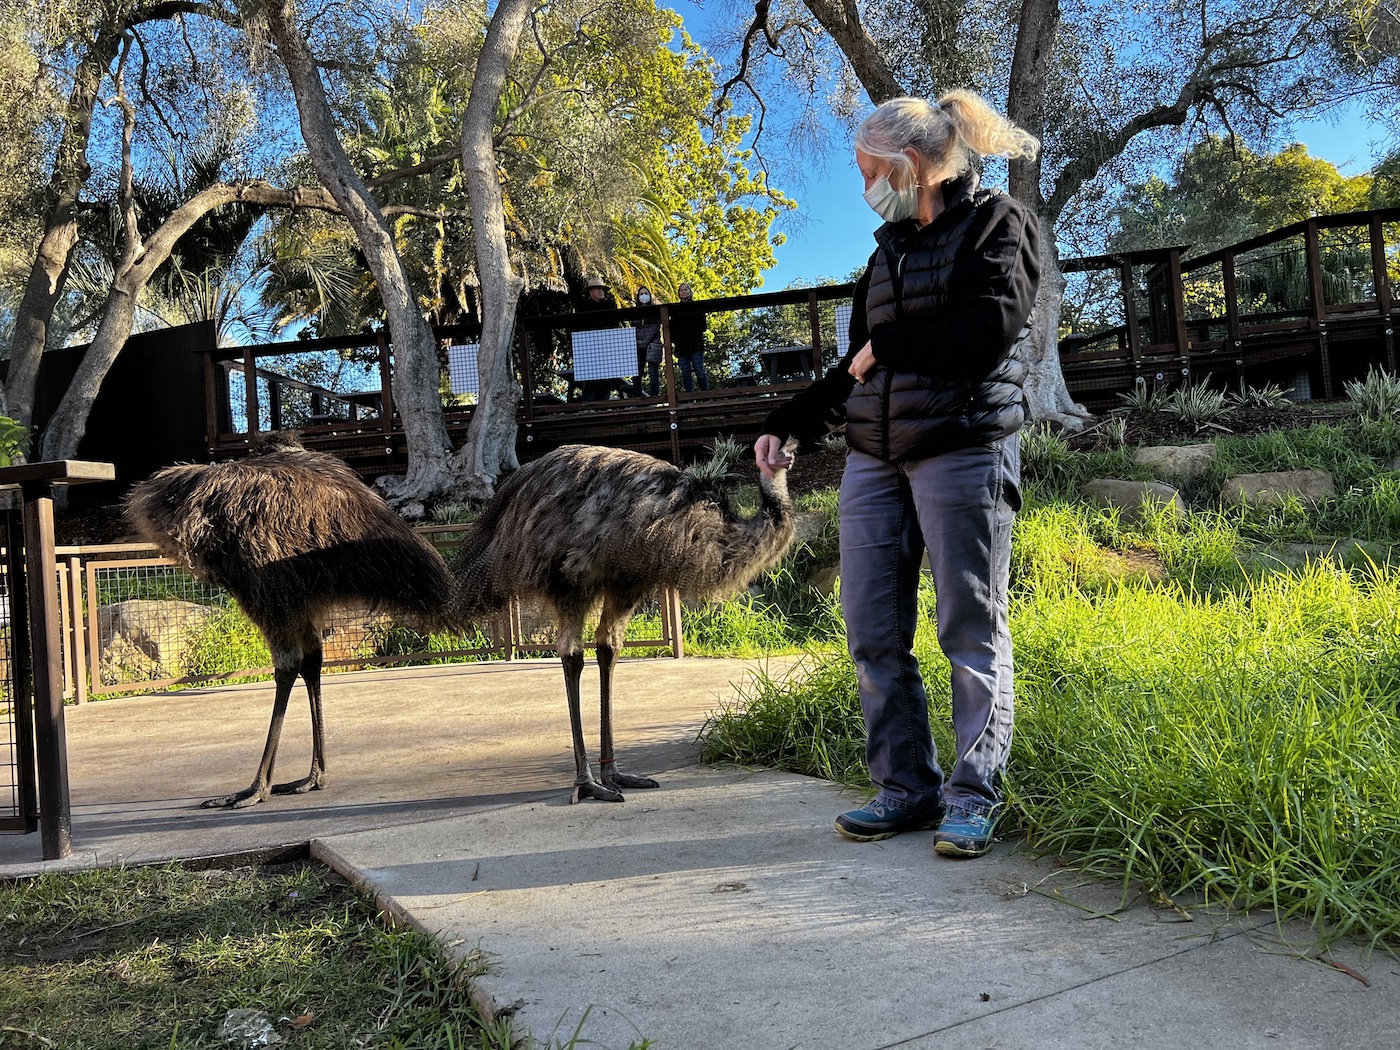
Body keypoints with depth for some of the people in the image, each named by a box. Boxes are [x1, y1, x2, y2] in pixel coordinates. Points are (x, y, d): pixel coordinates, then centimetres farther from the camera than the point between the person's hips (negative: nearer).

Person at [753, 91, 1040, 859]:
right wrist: (786, 425, 18)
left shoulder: (997, 222, 2)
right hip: (874, 457, 7)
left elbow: (991, 329, -15)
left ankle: (973, 796, 9)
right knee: (872, 631, 3)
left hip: (964, 451, -6)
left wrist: (887, 345, -4)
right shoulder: (889, 249, 21)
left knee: (971, 630, -1)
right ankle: (906, 788, 14)